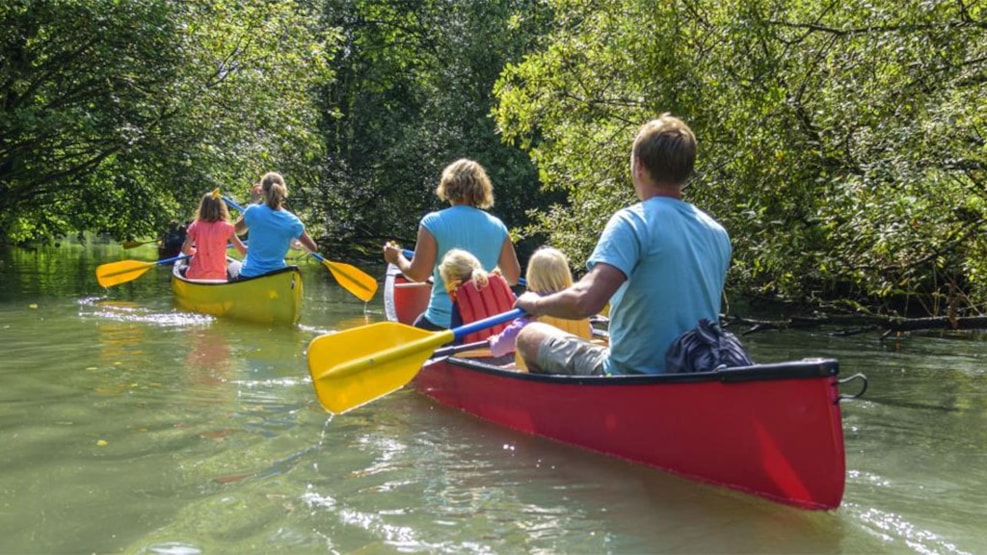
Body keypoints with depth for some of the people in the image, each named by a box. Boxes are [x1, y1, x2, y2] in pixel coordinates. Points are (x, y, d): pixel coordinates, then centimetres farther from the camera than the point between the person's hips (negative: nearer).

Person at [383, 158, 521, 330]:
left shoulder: (433, 222, -7)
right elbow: (513, 277, 7)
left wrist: (398, 258, 11)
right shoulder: (497, 226, 3)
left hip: (442, 321, -3)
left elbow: (418, 274, -10)